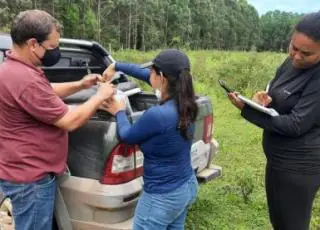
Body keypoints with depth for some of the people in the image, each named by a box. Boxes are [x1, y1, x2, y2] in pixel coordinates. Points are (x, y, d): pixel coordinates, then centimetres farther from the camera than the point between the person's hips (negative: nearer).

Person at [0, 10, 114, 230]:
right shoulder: (24, 78, -29)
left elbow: (46, 93, 22)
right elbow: (70, 121, -23)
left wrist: (79, 85, 9)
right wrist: (100, 96, -10)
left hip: (26, 170, 10)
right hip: (29, 177, -10)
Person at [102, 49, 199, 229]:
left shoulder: (158, 114, -30)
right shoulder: (184, 102, -5)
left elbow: (126, 136, -10)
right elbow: (144, 74, 9)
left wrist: (119, 112, 8)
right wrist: (116, 66, 15)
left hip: (164, 196, -8)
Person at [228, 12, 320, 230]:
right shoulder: (291, 63, 3)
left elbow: (295, 125, -25)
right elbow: (275, 94, 13)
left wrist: (246, 109, -23)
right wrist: (264, 99, -12)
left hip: (298, 166, -8)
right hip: (280, 159, 8)